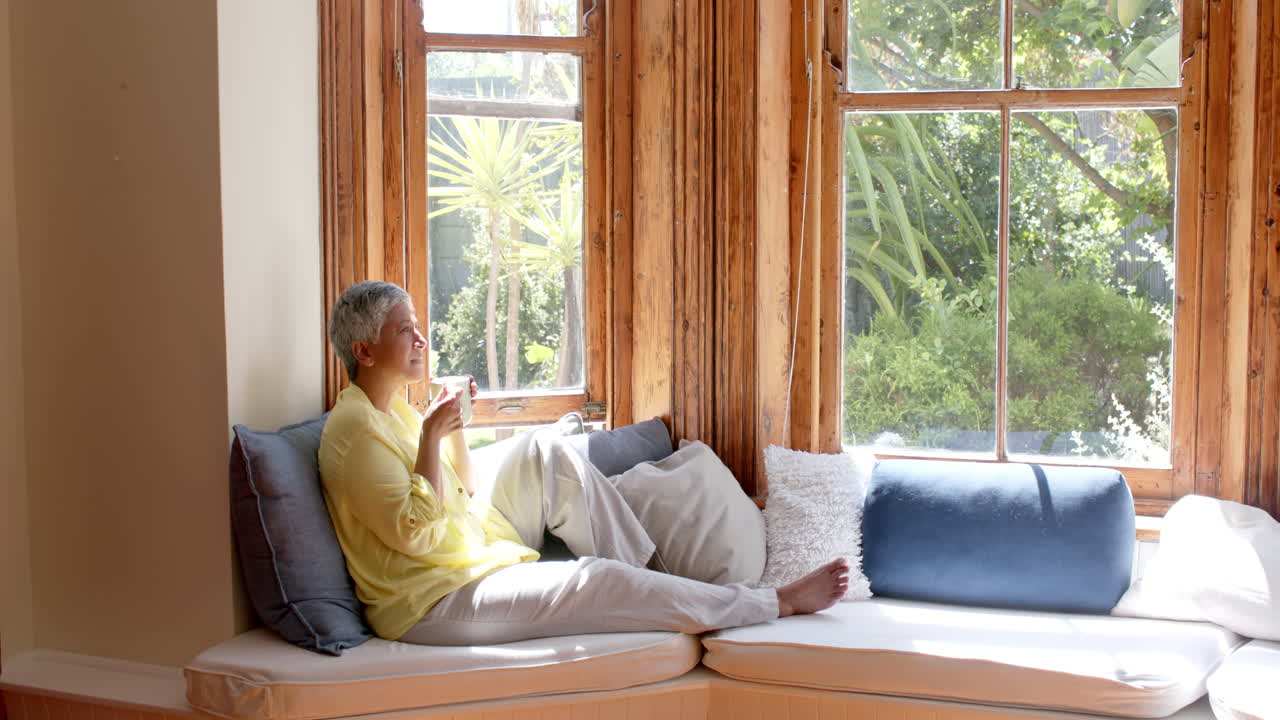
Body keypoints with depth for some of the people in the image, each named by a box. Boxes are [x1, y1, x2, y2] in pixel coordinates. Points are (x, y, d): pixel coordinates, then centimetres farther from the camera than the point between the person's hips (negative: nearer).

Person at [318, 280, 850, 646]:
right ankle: (780, 603, -11)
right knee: (597, 581, -16)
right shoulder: (355, 426, -15)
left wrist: (455, 429, 9)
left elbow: (462, 496, 24)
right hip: (428, 604, -10)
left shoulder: (396, 412, 16)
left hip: (465, 574, 10)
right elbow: (416, 534, -23)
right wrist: (431, 436, -20)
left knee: (596, 578, -6)